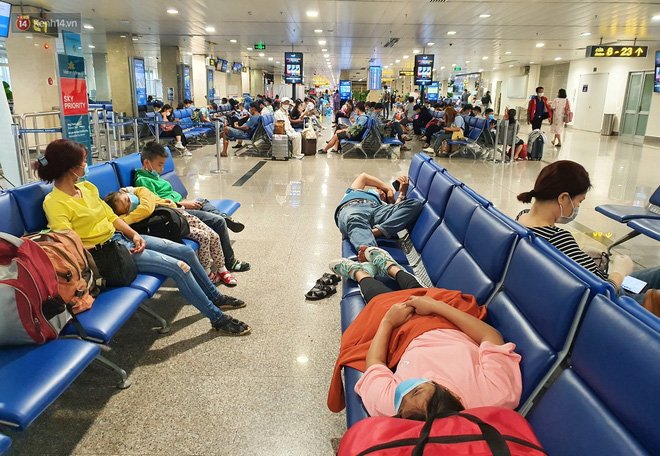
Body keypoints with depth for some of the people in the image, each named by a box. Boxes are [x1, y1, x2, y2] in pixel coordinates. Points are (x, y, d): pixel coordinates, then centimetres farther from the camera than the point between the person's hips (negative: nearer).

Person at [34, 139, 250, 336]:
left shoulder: (86, 187, 7)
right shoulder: (54, 203, -17)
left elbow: (111, 216, 13)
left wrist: (134, 234, -2)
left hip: (122, 237, 8)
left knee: (186, 251, 3)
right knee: (179, 267, -17)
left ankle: (215, 297, 24)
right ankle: (218, 319, -4)